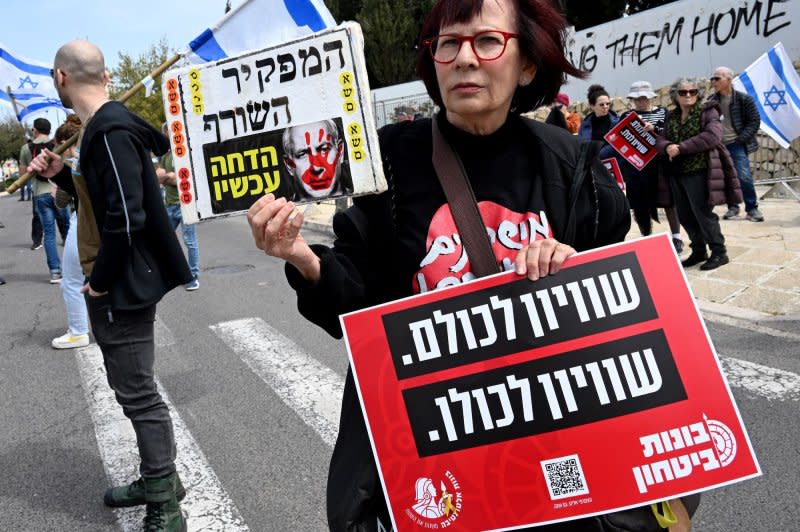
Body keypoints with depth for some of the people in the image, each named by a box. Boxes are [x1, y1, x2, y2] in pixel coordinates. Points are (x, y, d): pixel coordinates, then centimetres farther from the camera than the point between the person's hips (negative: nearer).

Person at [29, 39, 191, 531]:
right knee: (132, 389, 18)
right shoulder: (105, 126, 13)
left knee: (139, 395, -3)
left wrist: (101, 282, -16)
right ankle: (159, 480, 32)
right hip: (118, 282, 10)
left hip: (123, 285, -10)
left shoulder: (110, 132, -19)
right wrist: (62, 174, 9)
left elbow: (126, 217, -26)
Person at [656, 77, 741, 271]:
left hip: (699, 172, -7)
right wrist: (667, 147, -17)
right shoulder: (671, 116, 14)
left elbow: (712, 136, -20)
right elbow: (660, 140, 8)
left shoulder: (707, 111, -5)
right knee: (685, 216, 12)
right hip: (676, 173, 7)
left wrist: (681, 148, -22)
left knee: (703, 214, -6)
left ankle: (719, 253, 6)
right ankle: (698, 251, 26)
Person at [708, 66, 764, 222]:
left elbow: (754, 121, -2)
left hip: (736, 144, -3)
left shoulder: (744, 99, -3)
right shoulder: (711, 101, 7)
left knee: (744, 176, -10)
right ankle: (733, 207, 20)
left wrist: (741, 139, -12)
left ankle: (752, 208, 4)